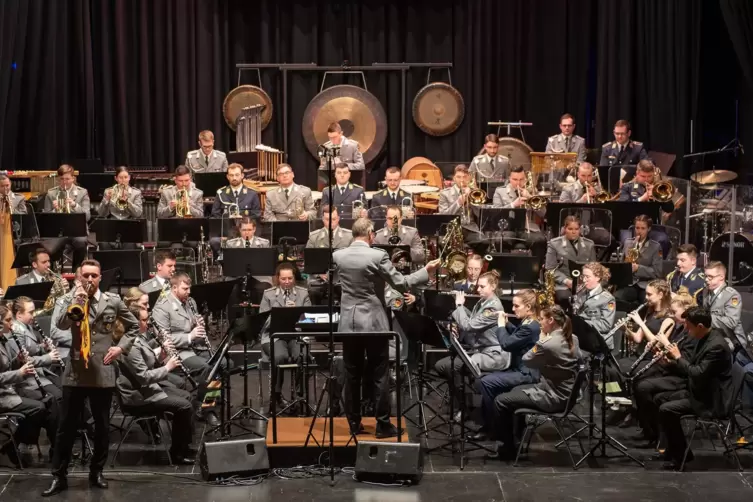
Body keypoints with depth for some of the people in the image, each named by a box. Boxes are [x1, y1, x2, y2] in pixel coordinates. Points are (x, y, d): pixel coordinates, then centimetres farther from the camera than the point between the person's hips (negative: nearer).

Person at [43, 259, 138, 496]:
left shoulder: (113, 301, 5)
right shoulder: (68, 299, 0)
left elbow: (133, 325, 16)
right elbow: (60, 324, -19)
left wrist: (121, 346, 3)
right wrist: (76, 299, -21)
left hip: (103, 372, 2)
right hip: (75, 372, -1)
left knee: (102, 426, 9)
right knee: (66, 426, 2)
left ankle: (96, 472, 24)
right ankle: (59, 476, 9)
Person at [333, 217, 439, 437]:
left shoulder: (338, 256, 0)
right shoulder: (378, 256, -14)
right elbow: (401, 284, -10)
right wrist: (426, 271, 1)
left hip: (348, 323, 4)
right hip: (374, 322, -4)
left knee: (352, 376, 10)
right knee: (379, 376, 3)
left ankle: (354, 423, 14)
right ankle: (383, 425, 5)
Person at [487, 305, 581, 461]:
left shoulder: (547, 344, -25)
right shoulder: (572, 339, 1)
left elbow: (526, 360, -9)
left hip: (553, 398, -9)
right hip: (565, 393, 9)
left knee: (500, 401, -1)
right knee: (516, 390, 29)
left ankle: (506, 449, 10)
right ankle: (515, 440, 35)